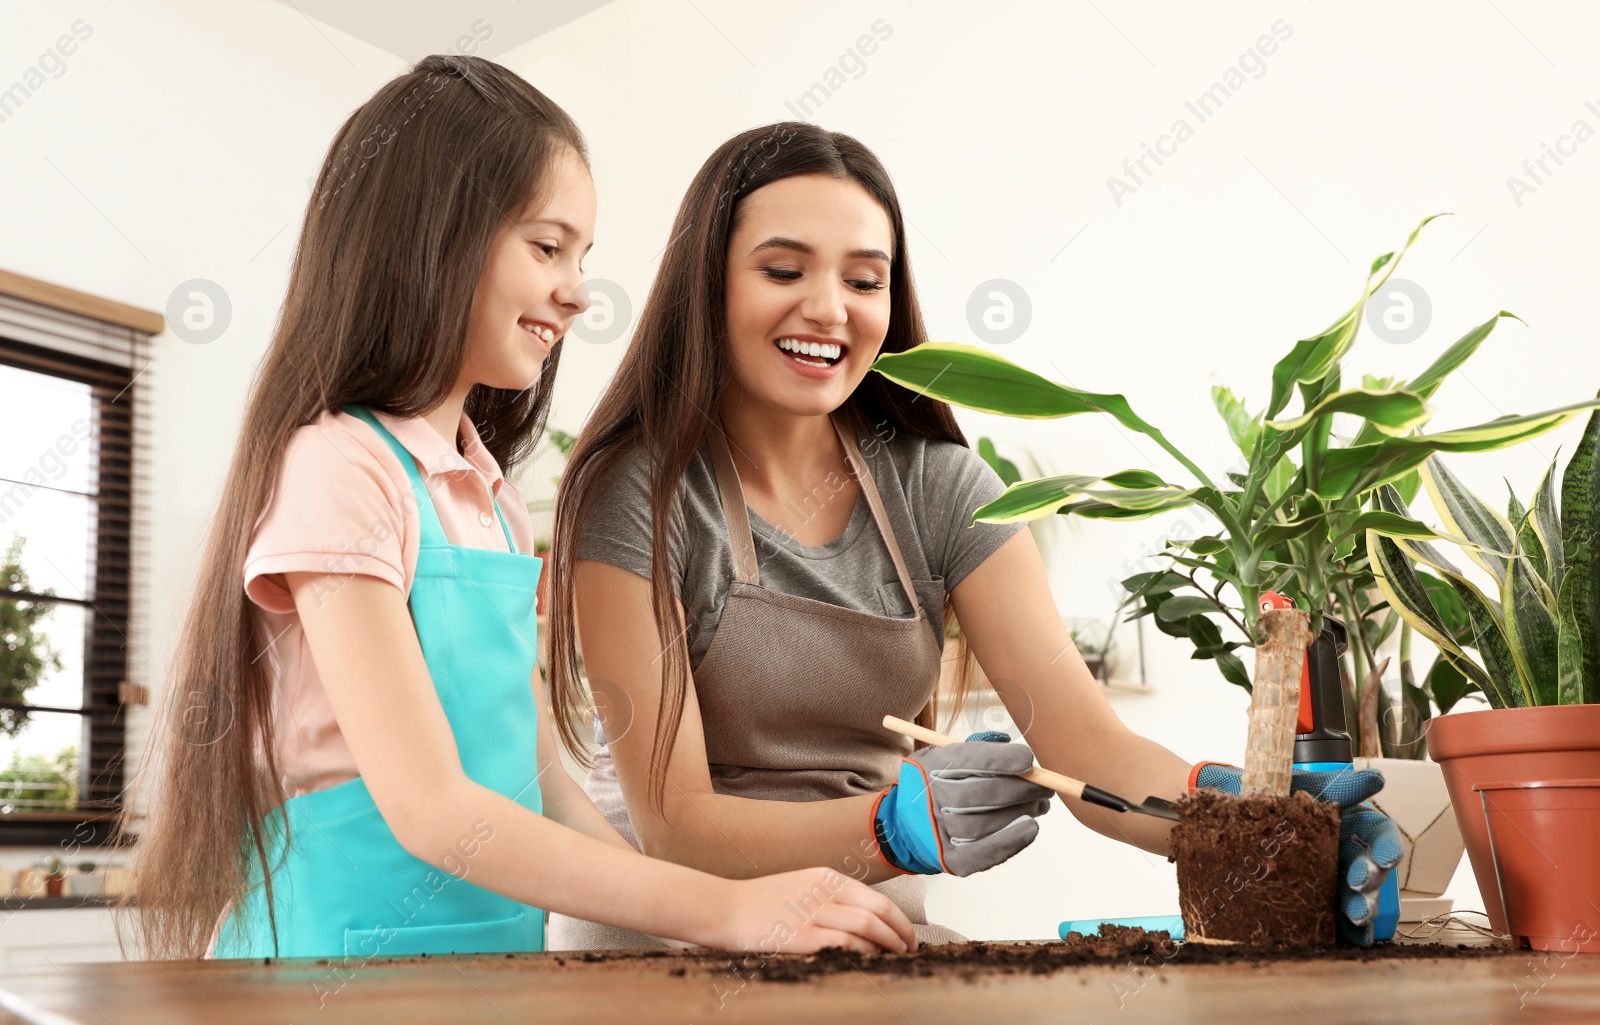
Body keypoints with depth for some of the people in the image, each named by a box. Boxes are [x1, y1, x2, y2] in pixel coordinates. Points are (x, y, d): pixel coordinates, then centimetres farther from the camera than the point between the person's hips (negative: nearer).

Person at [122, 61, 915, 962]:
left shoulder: (489, 497, 10)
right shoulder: (338, 467, -13)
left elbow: (543, 786, 9)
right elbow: (428, 809, -18)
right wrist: (724, 909, -20)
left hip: (492, 951, 6)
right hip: (349, 952, -6)